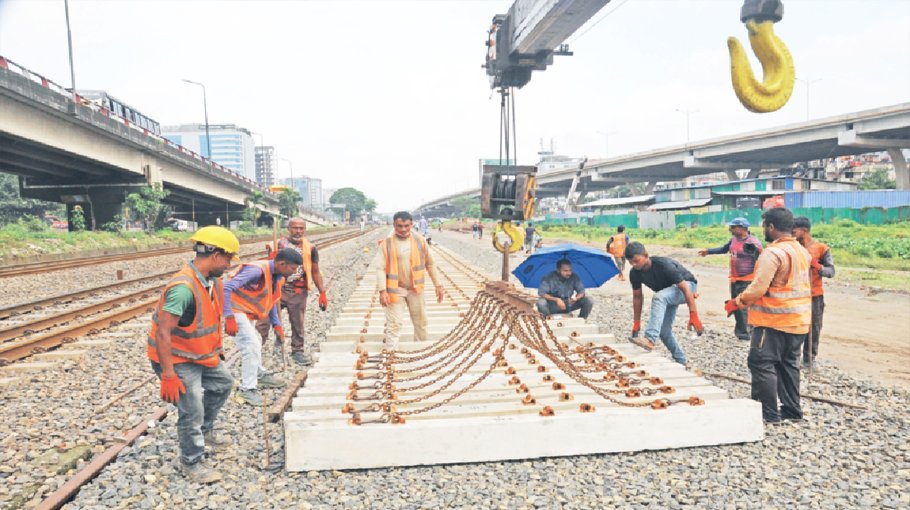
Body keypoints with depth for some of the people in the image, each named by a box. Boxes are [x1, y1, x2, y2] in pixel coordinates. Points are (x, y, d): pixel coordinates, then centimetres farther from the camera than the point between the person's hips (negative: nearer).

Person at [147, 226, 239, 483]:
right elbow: (162, 333, -32)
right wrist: (168, 376, -29)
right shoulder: (183, 288, -33)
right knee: (192, 411, -4)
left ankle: (205, 429, 42)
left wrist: (216, 350, 18)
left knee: (224, 382, 22)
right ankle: (191, 463, 17)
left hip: (202, 354, 9)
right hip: (177, 359, -9)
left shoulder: (213, 280, -3)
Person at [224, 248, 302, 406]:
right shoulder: (257, 271, -30)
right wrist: (229, 318, -37)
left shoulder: (277, 276, 0)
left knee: (254, 344, 22)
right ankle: (247, 389, -5)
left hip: (247, 312, 9)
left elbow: (270, 301, 15)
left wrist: (276, 324, 9)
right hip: (235, 310, -9)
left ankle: (260, 375, 41)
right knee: (251, 346, -14)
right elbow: (226, 289, -34)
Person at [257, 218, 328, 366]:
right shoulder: (278, 244, 0)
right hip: (278, 289, -1)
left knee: (298, 324, 12)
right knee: (264, 319, -3)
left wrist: (322, 292, 3)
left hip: (298, 293, 1)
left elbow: (315, 272, 7)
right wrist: (271, 257, -19)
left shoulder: (310, 248, 1)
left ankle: (298, 351, 29)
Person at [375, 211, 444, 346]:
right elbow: (380, 268, -12)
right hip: (395, 290, -3)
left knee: (421, 322, 13)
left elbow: (430, 264, 7)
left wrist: (437, 285, 6)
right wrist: (382, 291, -21)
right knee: (394, 324, -5)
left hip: (415, 289, 3)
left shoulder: (419, 241, -1)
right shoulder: (386, 244, -9)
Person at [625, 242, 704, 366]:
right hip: (666, 293, 7)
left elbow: (685, 288, -32)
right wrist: (636, 323, -2)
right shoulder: (634, 273, -15)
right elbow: (637, 297, -3)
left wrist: (693, 316, -35)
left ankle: (650, 340, -46)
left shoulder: (663, 265, -34)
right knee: (664, 331, 0)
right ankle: (682, 362, 19)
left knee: (658, 298, -37)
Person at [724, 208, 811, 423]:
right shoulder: (802, 251, 11)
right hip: (798, 320, 9)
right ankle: (791, 410, 22)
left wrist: (736, 303, -8)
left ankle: (769, 413, 1)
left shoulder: (773, 253, -18)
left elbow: (758, 287, -22)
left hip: (774, 321, -9)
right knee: (789, 364, 17)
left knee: (762, 364, -1)